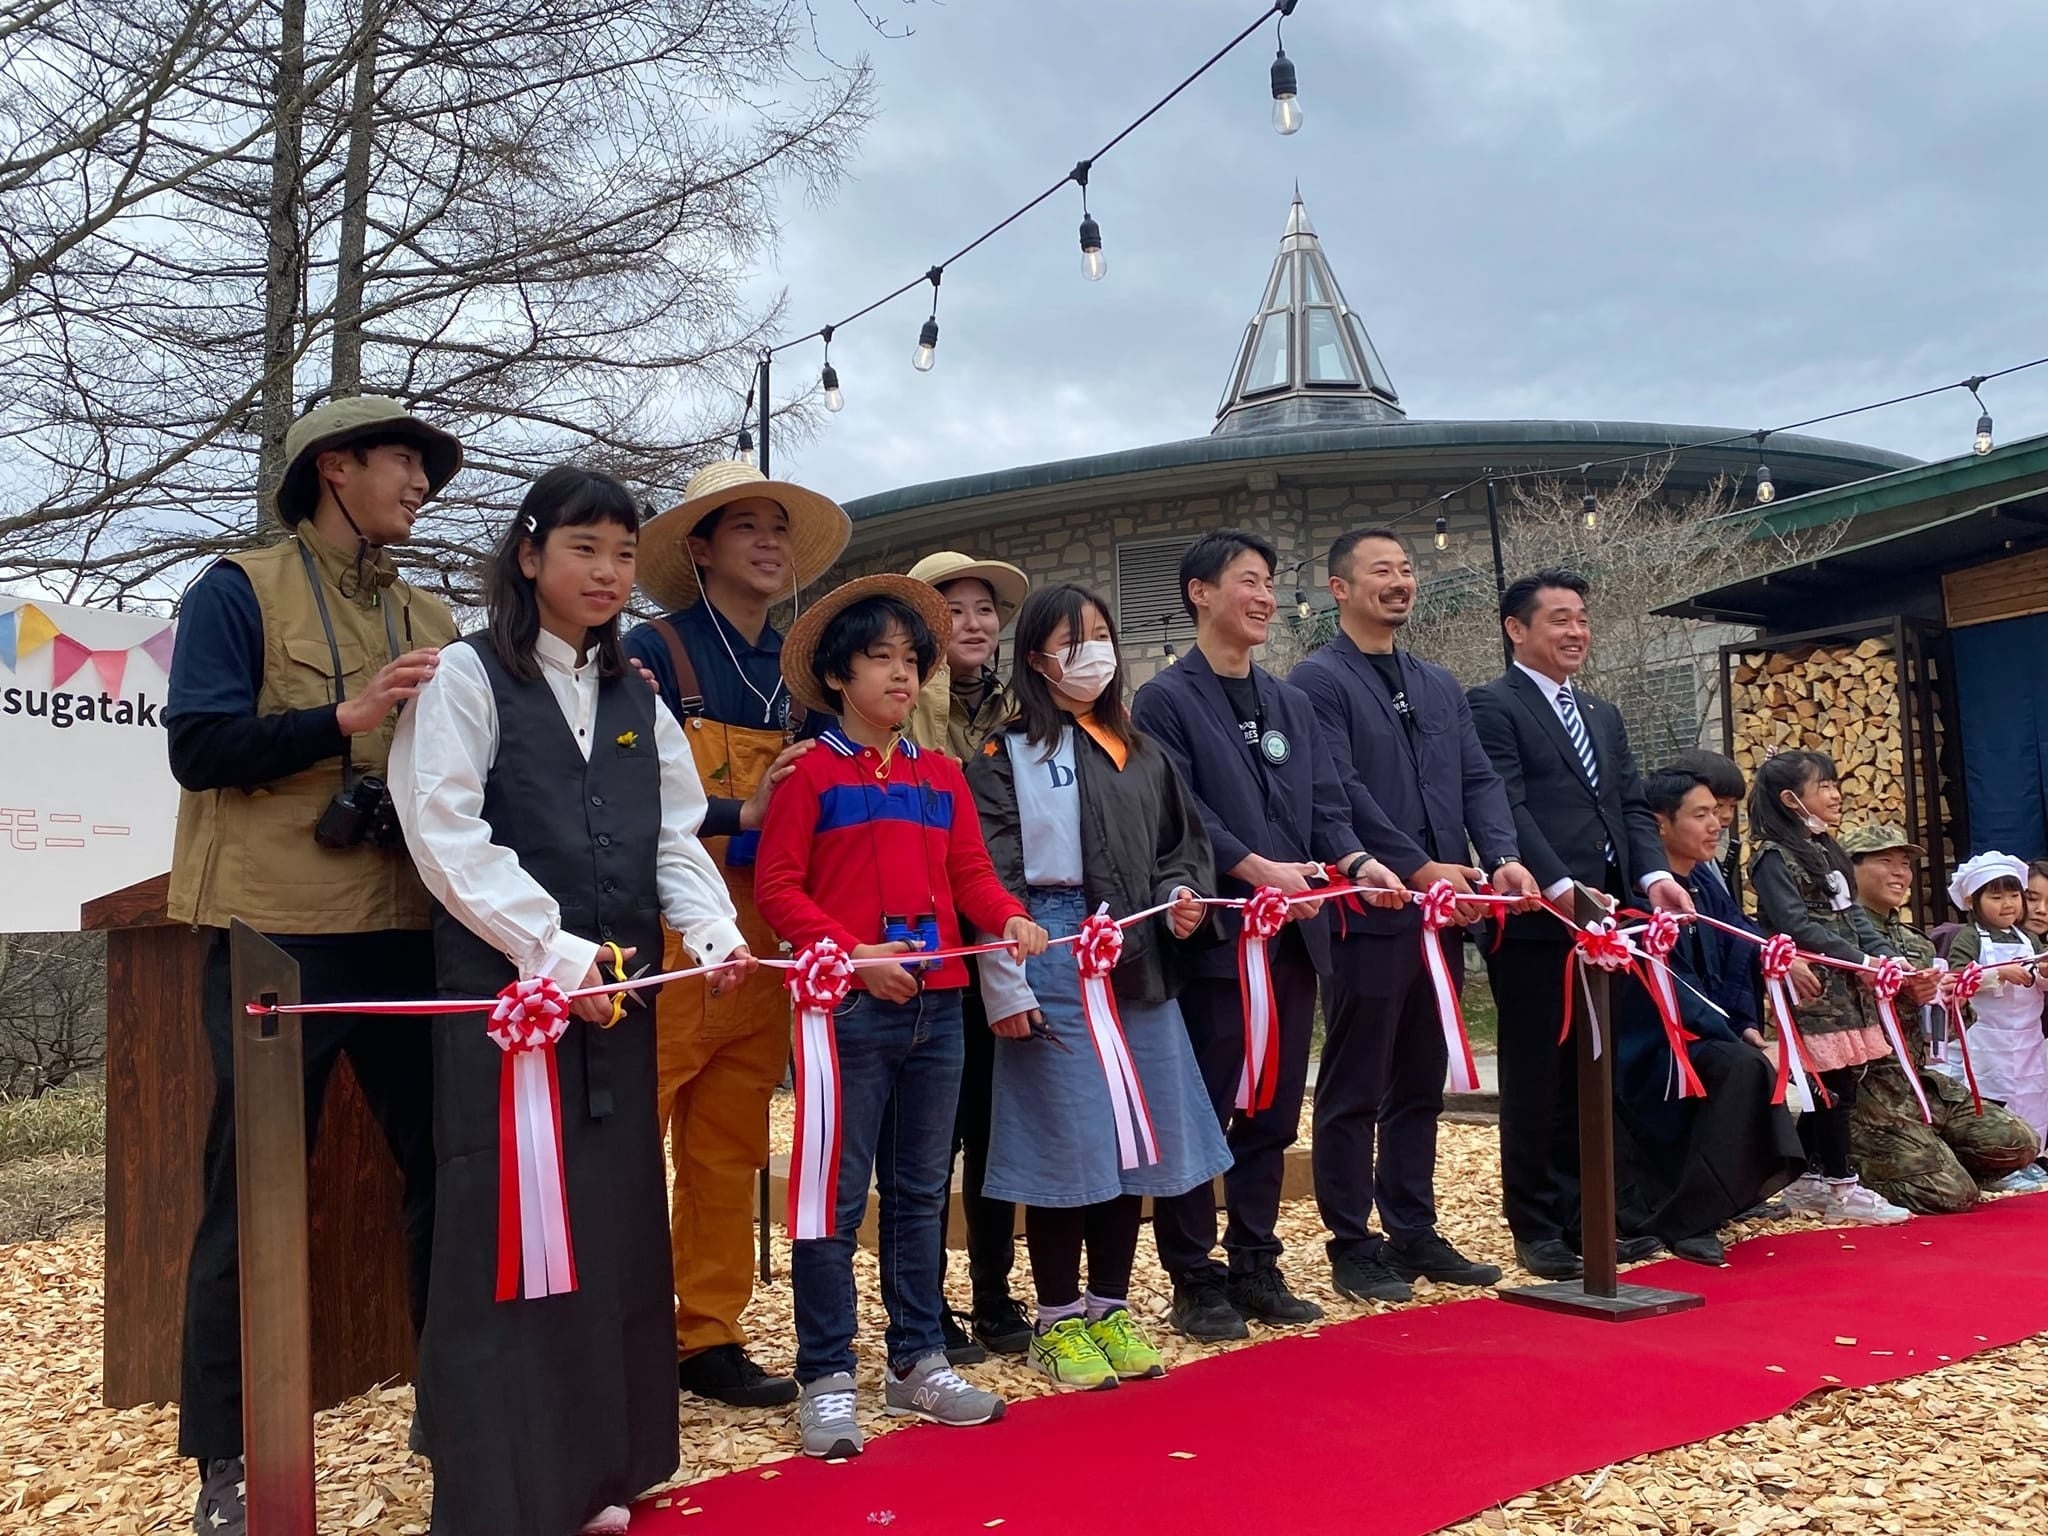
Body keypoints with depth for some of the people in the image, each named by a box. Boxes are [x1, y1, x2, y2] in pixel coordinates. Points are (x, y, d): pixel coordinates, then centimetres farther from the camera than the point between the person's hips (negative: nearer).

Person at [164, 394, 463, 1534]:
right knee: (254, 1193, 4)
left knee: (448, 1164, 8)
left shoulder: (431, 619, 16)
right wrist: (345, 717, -19)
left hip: (409, 933, 5)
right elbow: (200, 748, -9)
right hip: (276, 934, -5)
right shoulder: (241, 592, 1)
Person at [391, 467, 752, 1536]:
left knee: (614, 1228, 9)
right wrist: (557, 953, -16)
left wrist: (715, 933, -7)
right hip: (502, 991, -5)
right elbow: (446, 836, -10)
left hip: (614, 997, 5)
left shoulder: (639, 699, 15)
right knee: (505, 1235, -2)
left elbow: (675, 841, 11)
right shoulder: (468, 676, -1)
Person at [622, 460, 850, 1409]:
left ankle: (708, 1337, 22)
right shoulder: (653, 654, -3)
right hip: (669, 935, -6)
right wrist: (738, 815, -15)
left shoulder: (791, 672, 16)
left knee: (729, 1152, 11)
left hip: (759, 944, 6)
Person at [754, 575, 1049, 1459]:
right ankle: (827, 1379, 13)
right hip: (848, 1010, -5)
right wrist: (853, 954, -18)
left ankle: (918, 1362, 26)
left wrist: (1011, 919, -10)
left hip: (937, 1008, 5)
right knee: (838, 1197, 1)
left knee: (920, 1192, 14)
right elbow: (778, 888, -7)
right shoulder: (811, 772, -2)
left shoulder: (942, 776, 14)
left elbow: (971, 874, 11)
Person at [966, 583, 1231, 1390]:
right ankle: (1058, 1321, 16)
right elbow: (992, 881, -9)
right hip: (1057, 964, -5)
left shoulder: (1143, 754, 15)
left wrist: (1184, 896, -3)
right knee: (1066, 1142, 0)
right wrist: (1006, 988, -15)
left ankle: (1110, 1309, 25)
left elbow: (1181, 846, 19)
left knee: (1136, 1141, 10)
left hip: (1139, 965, 6)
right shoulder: (1007, 757, -2)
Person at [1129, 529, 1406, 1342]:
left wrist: (1356, 860, -8)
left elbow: (1327, 805, 11)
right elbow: (1179, 814, -13)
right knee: (1197, 1116, 2)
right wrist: (1256, 868, -22)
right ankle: (1195, 1281, 14)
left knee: (1272, 1115, 13)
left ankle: (1256, 1267, 24)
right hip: (1216, 937, -6)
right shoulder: (1165, 700, -3)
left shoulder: (1292, 704, 17)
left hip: (1293, 937, 6)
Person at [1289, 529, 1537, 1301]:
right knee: (1354, 1092, 3)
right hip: (1367, 915, -7)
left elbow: (1479, 780, 11)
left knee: (1420, 1087, 14)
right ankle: (1353, 1247, 13)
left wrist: (1503, 857, -6)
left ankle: (1414, 1234, 25)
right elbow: (1342, 792, -15)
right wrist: (1418, 868, -20)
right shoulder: (1317, 680, -5)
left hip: (1439, 915, 7)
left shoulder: (1440, 685, 18)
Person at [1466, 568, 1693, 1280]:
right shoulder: (1492, 706, -3)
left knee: (1590, 1076, 12)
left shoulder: (1603, 715, 22)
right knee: (1535, 1079, 1)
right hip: (1535, 923, -7)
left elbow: (1632, 807, 15)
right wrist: (1560, 887, -23)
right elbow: (1507, 807, -14)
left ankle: (1582, 1215, 22)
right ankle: (1535, 1228, 11)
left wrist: (1653, 875, -3)